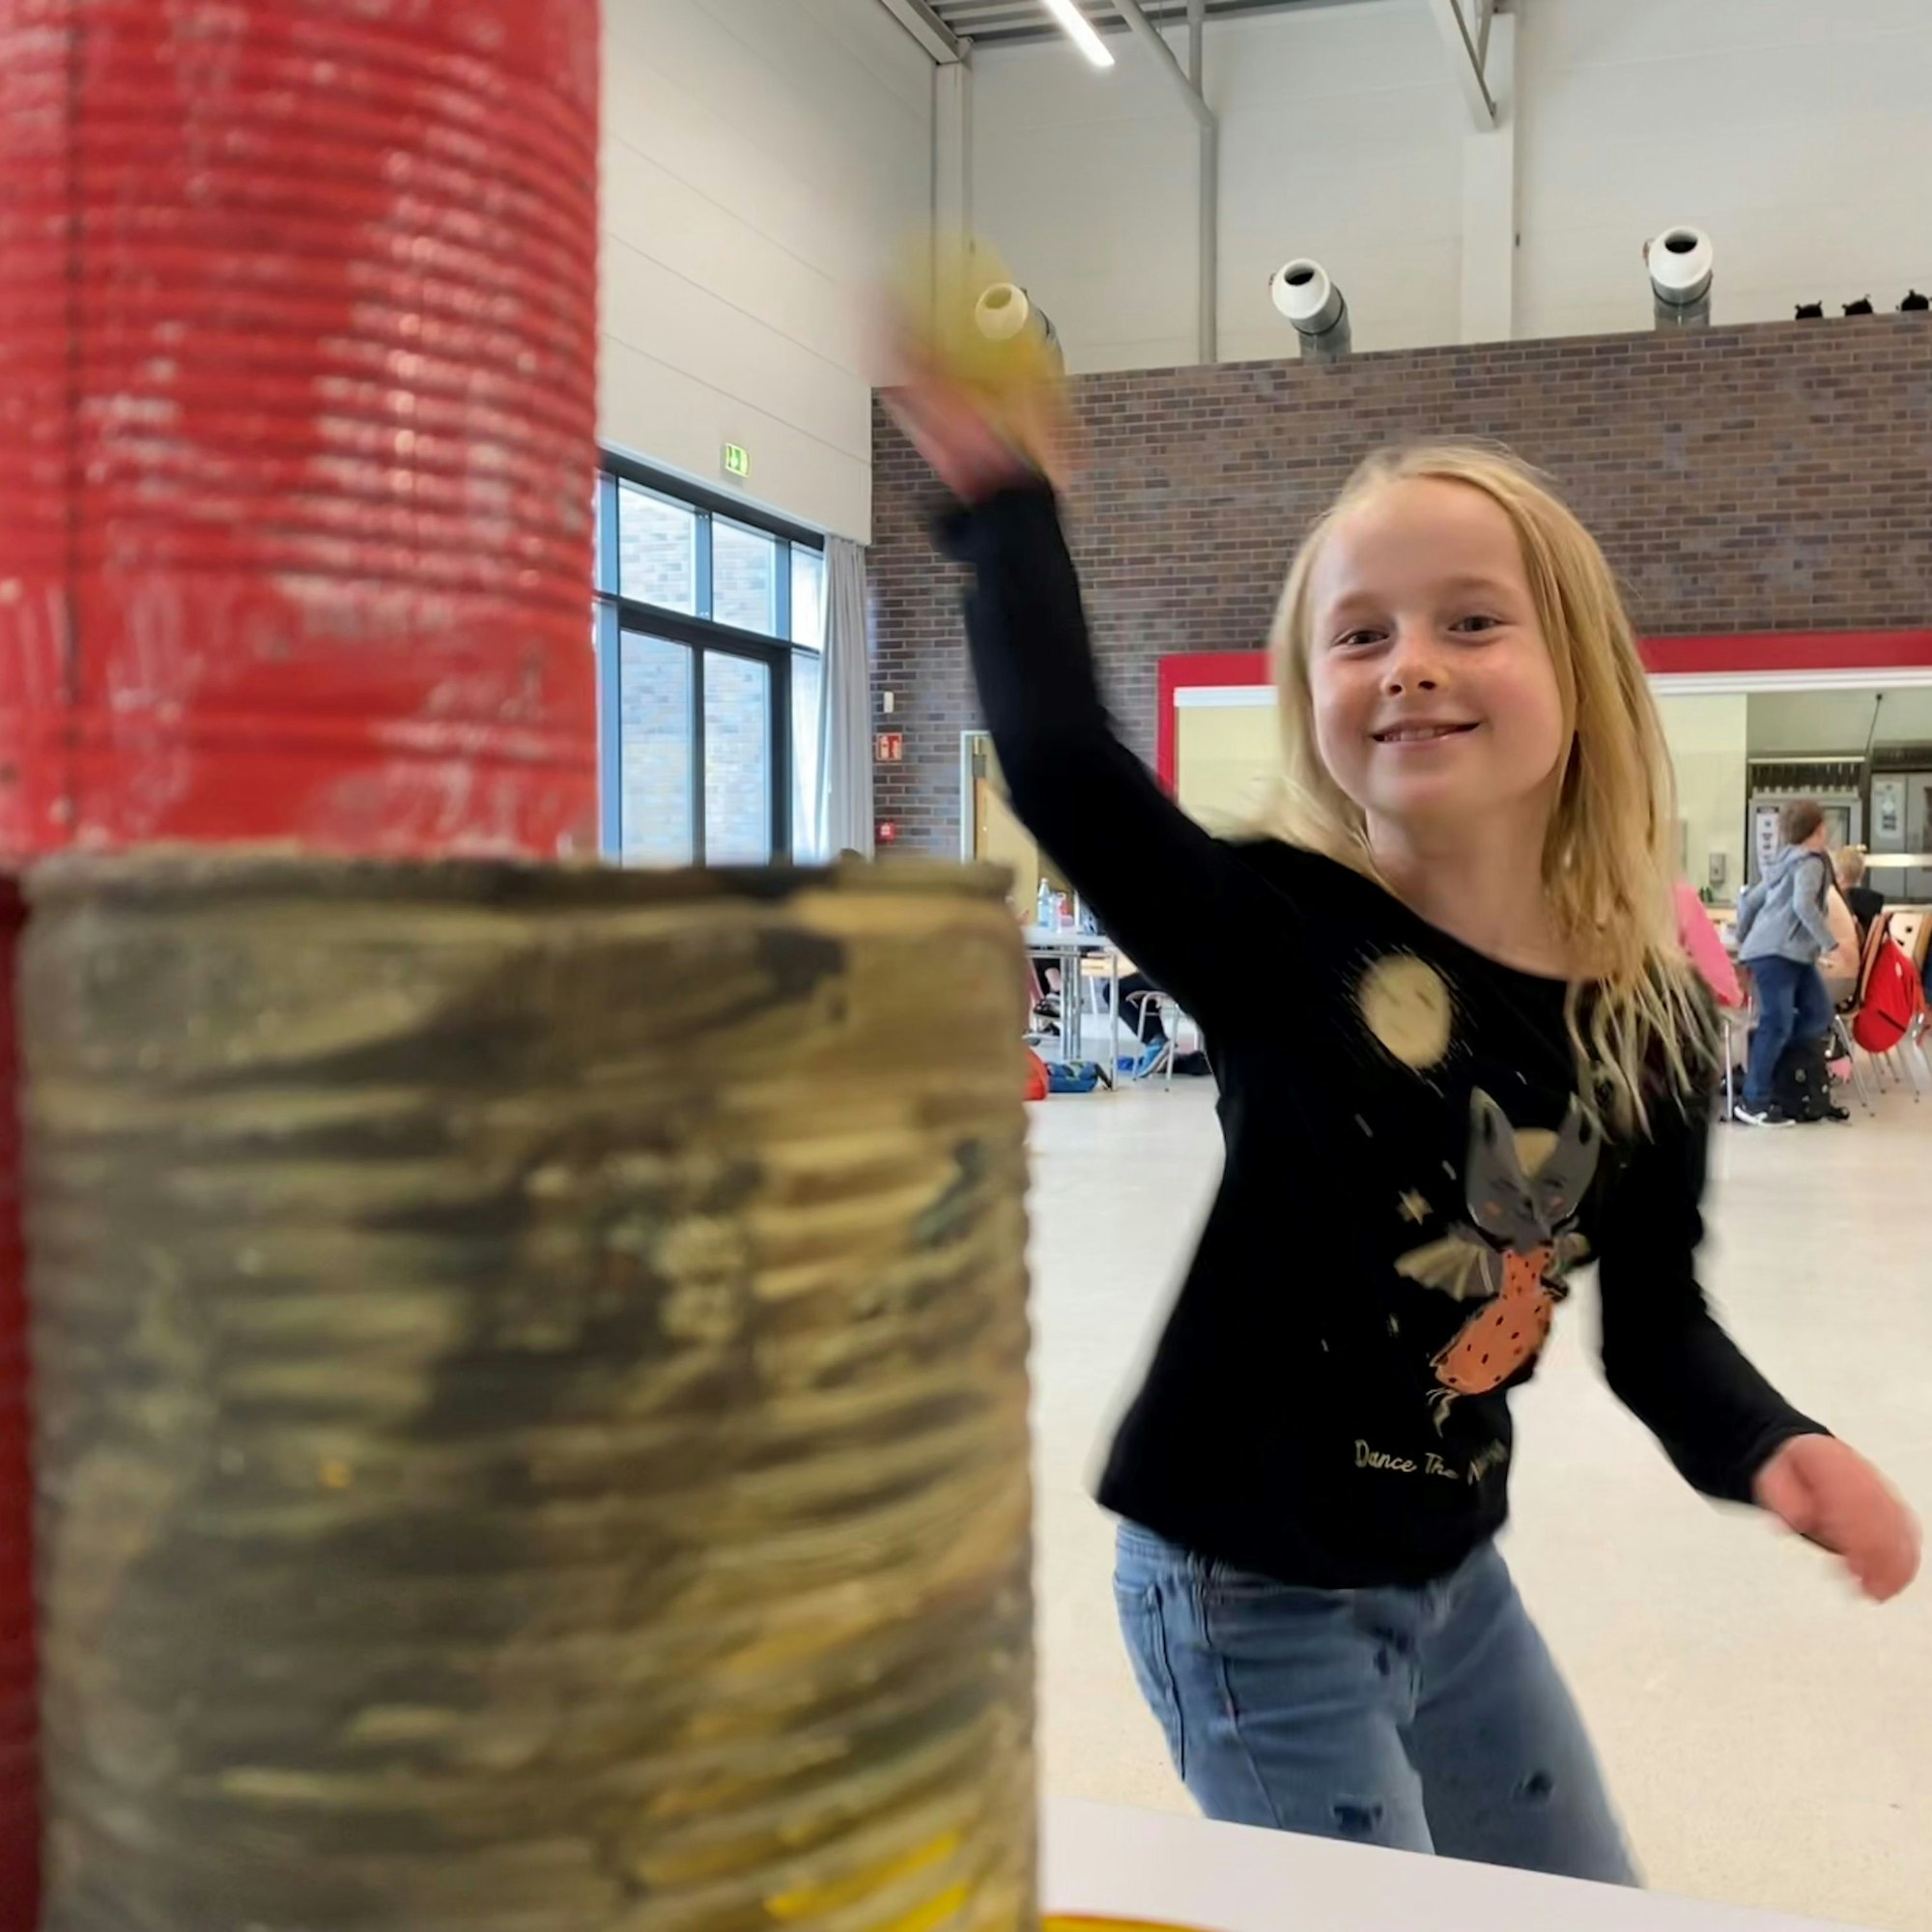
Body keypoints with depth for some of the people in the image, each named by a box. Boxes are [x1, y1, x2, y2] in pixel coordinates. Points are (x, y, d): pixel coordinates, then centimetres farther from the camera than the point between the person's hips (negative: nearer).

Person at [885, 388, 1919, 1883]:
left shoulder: (1653, 1019, -7)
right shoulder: (1288, 935, -21)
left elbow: (1656, 1322, 1)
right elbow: (1064, 767, -36)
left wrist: (1764, 1445, -17)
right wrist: (1001, 496, -31)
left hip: (1454, 1571, 6)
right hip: (1251, 1591, -6)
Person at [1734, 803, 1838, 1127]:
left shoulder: (1786, 862, 23)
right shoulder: (1811, 862, -5)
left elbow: (1749, 899, 26)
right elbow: (1804, 905, -21)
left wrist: (1742, 938, 36)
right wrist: (1829, 944, -19)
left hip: (1792, 953, 10)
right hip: (1776, 952, -10)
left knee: (1819, 1016, 4)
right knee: (1778, 1024, -13)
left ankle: (1758, 1048, 6)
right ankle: (1754, 1102, -13)